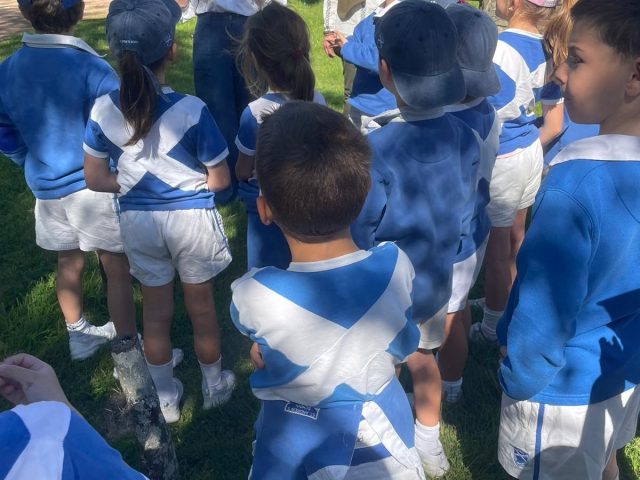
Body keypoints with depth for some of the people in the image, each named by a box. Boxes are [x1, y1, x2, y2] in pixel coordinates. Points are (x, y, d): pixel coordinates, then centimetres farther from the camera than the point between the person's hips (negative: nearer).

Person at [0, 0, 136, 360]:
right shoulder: (93, 70, -21)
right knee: (118, 268, 6)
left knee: (69, 264, 20)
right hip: (95, 185, -6)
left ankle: (79, 336, 39)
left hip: (47, 187, 6)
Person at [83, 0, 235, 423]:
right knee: (201, 306, 17)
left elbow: (96, 179, -2)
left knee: (156, 311, 19)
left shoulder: (104, 109, -11)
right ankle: (215, 386, 38)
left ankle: (166, 399, 36)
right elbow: (220, 180, -12)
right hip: (191, 218, -2)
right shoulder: (191, 110, -21)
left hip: (138, 220, 3)